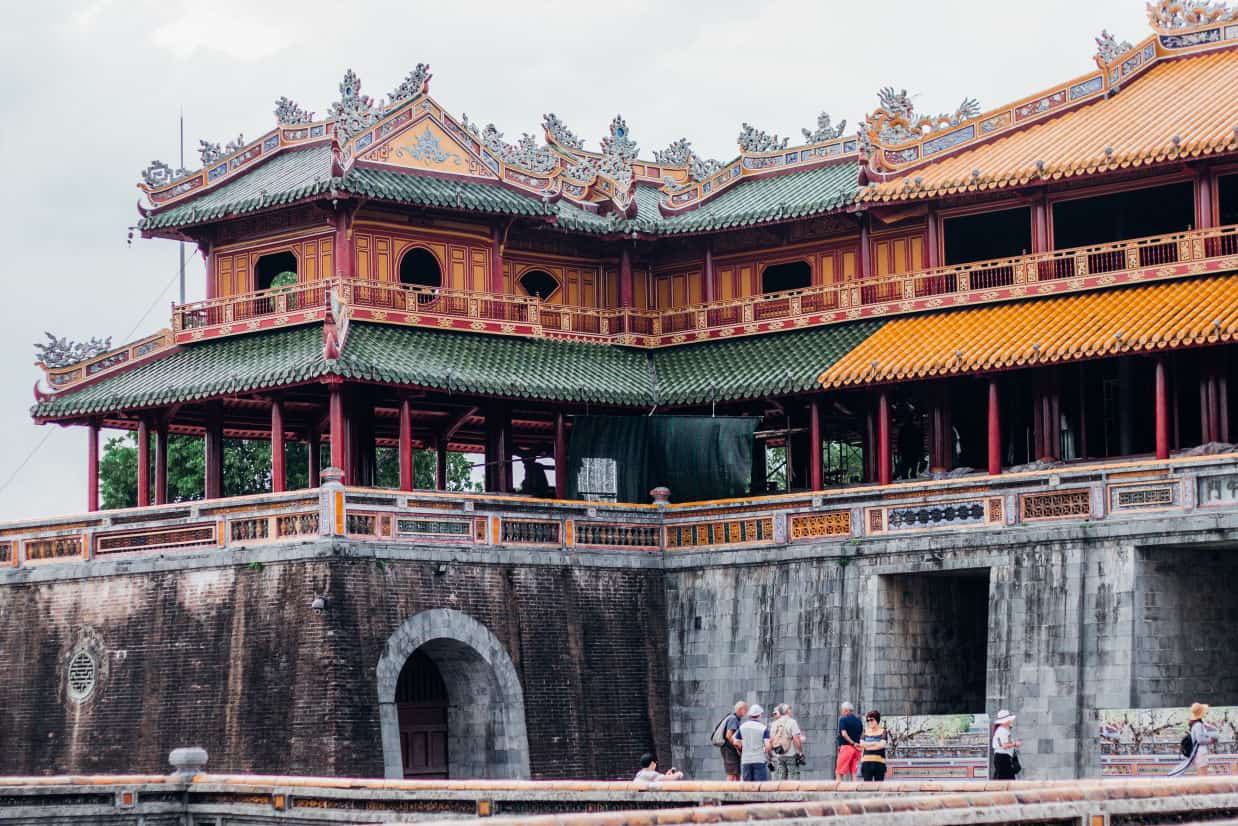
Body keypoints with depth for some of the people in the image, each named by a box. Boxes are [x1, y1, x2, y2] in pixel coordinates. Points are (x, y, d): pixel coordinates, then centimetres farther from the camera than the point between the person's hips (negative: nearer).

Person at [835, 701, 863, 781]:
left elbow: (844, 734, -15)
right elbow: (862, 735, 12)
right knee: (853, 772, 8)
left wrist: (853, 743, -10)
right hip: (857, 749, 6)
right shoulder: (858, 721, 13)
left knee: (839, 772, -2)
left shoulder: (843, 719, -5)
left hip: (846, 747, -6)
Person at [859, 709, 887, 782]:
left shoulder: (882, 732, 3)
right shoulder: (865, 732, 10)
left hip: (879, 762, -2)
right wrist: (875, 743, -10)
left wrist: (868, 744, -6)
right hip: (867, 762, 2)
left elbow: (882, 745, -11)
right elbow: (862, 744, -2)